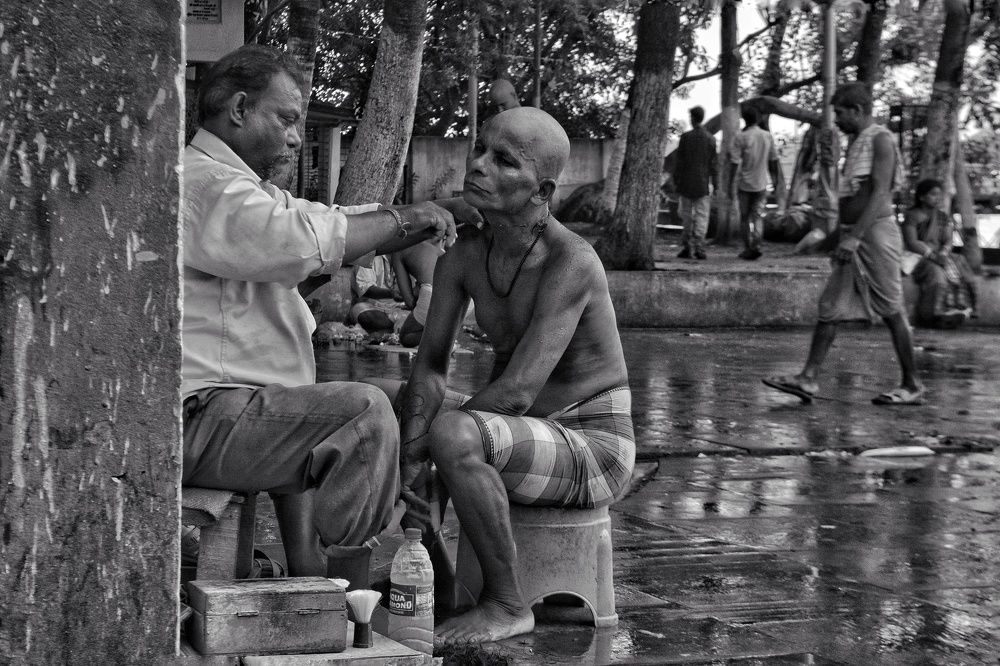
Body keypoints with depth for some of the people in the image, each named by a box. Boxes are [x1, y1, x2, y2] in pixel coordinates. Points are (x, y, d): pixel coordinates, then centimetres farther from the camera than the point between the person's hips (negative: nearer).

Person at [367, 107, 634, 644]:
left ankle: (507, 603, -14)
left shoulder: (570, 262, -25)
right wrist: (407, 454, -23)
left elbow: (515, 392, -30)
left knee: (452, 435, -34)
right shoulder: (462, 249, -2)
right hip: (526, 436, 8)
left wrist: (418, 449, -21)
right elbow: (429, 369, -4)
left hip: (594, 451, -8)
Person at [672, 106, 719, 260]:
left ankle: (687, 248, 10)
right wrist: (715, 184, 6)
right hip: (703, 184, 1)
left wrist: (676, 181, 3)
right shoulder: (710, 139, -2)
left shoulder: (685, 137, -7)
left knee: (687, 216, 10)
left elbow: (678, 161, -5)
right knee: (701, 216, 4)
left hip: (686, 183, -1)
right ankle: (699, 248, -2)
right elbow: (714, 164, 0)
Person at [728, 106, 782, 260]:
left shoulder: (741, 137, -10)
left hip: (744, 184, -3)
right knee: (758, 215, 8)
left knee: (745, 217, 9)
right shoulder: (768, 136, 2)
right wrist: (776, 184, 17)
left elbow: (735, 163, -12)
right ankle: (756, 245, -11)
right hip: (761, 184, 3)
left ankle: (748, 249, 10)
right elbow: (774, 162, 8)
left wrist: (730, 185, -5)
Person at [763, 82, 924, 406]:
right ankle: (808, 379, -2)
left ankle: (912, 386, 7)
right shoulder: (855, 143, 17)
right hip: (852, 237, 9)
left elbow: (880, 194, -20)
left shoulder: (881, 140, -10)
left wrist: (854, 238, -26)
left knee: (892, 312, -2)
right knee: (830, 307, 1)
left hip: (875, 233, -9)